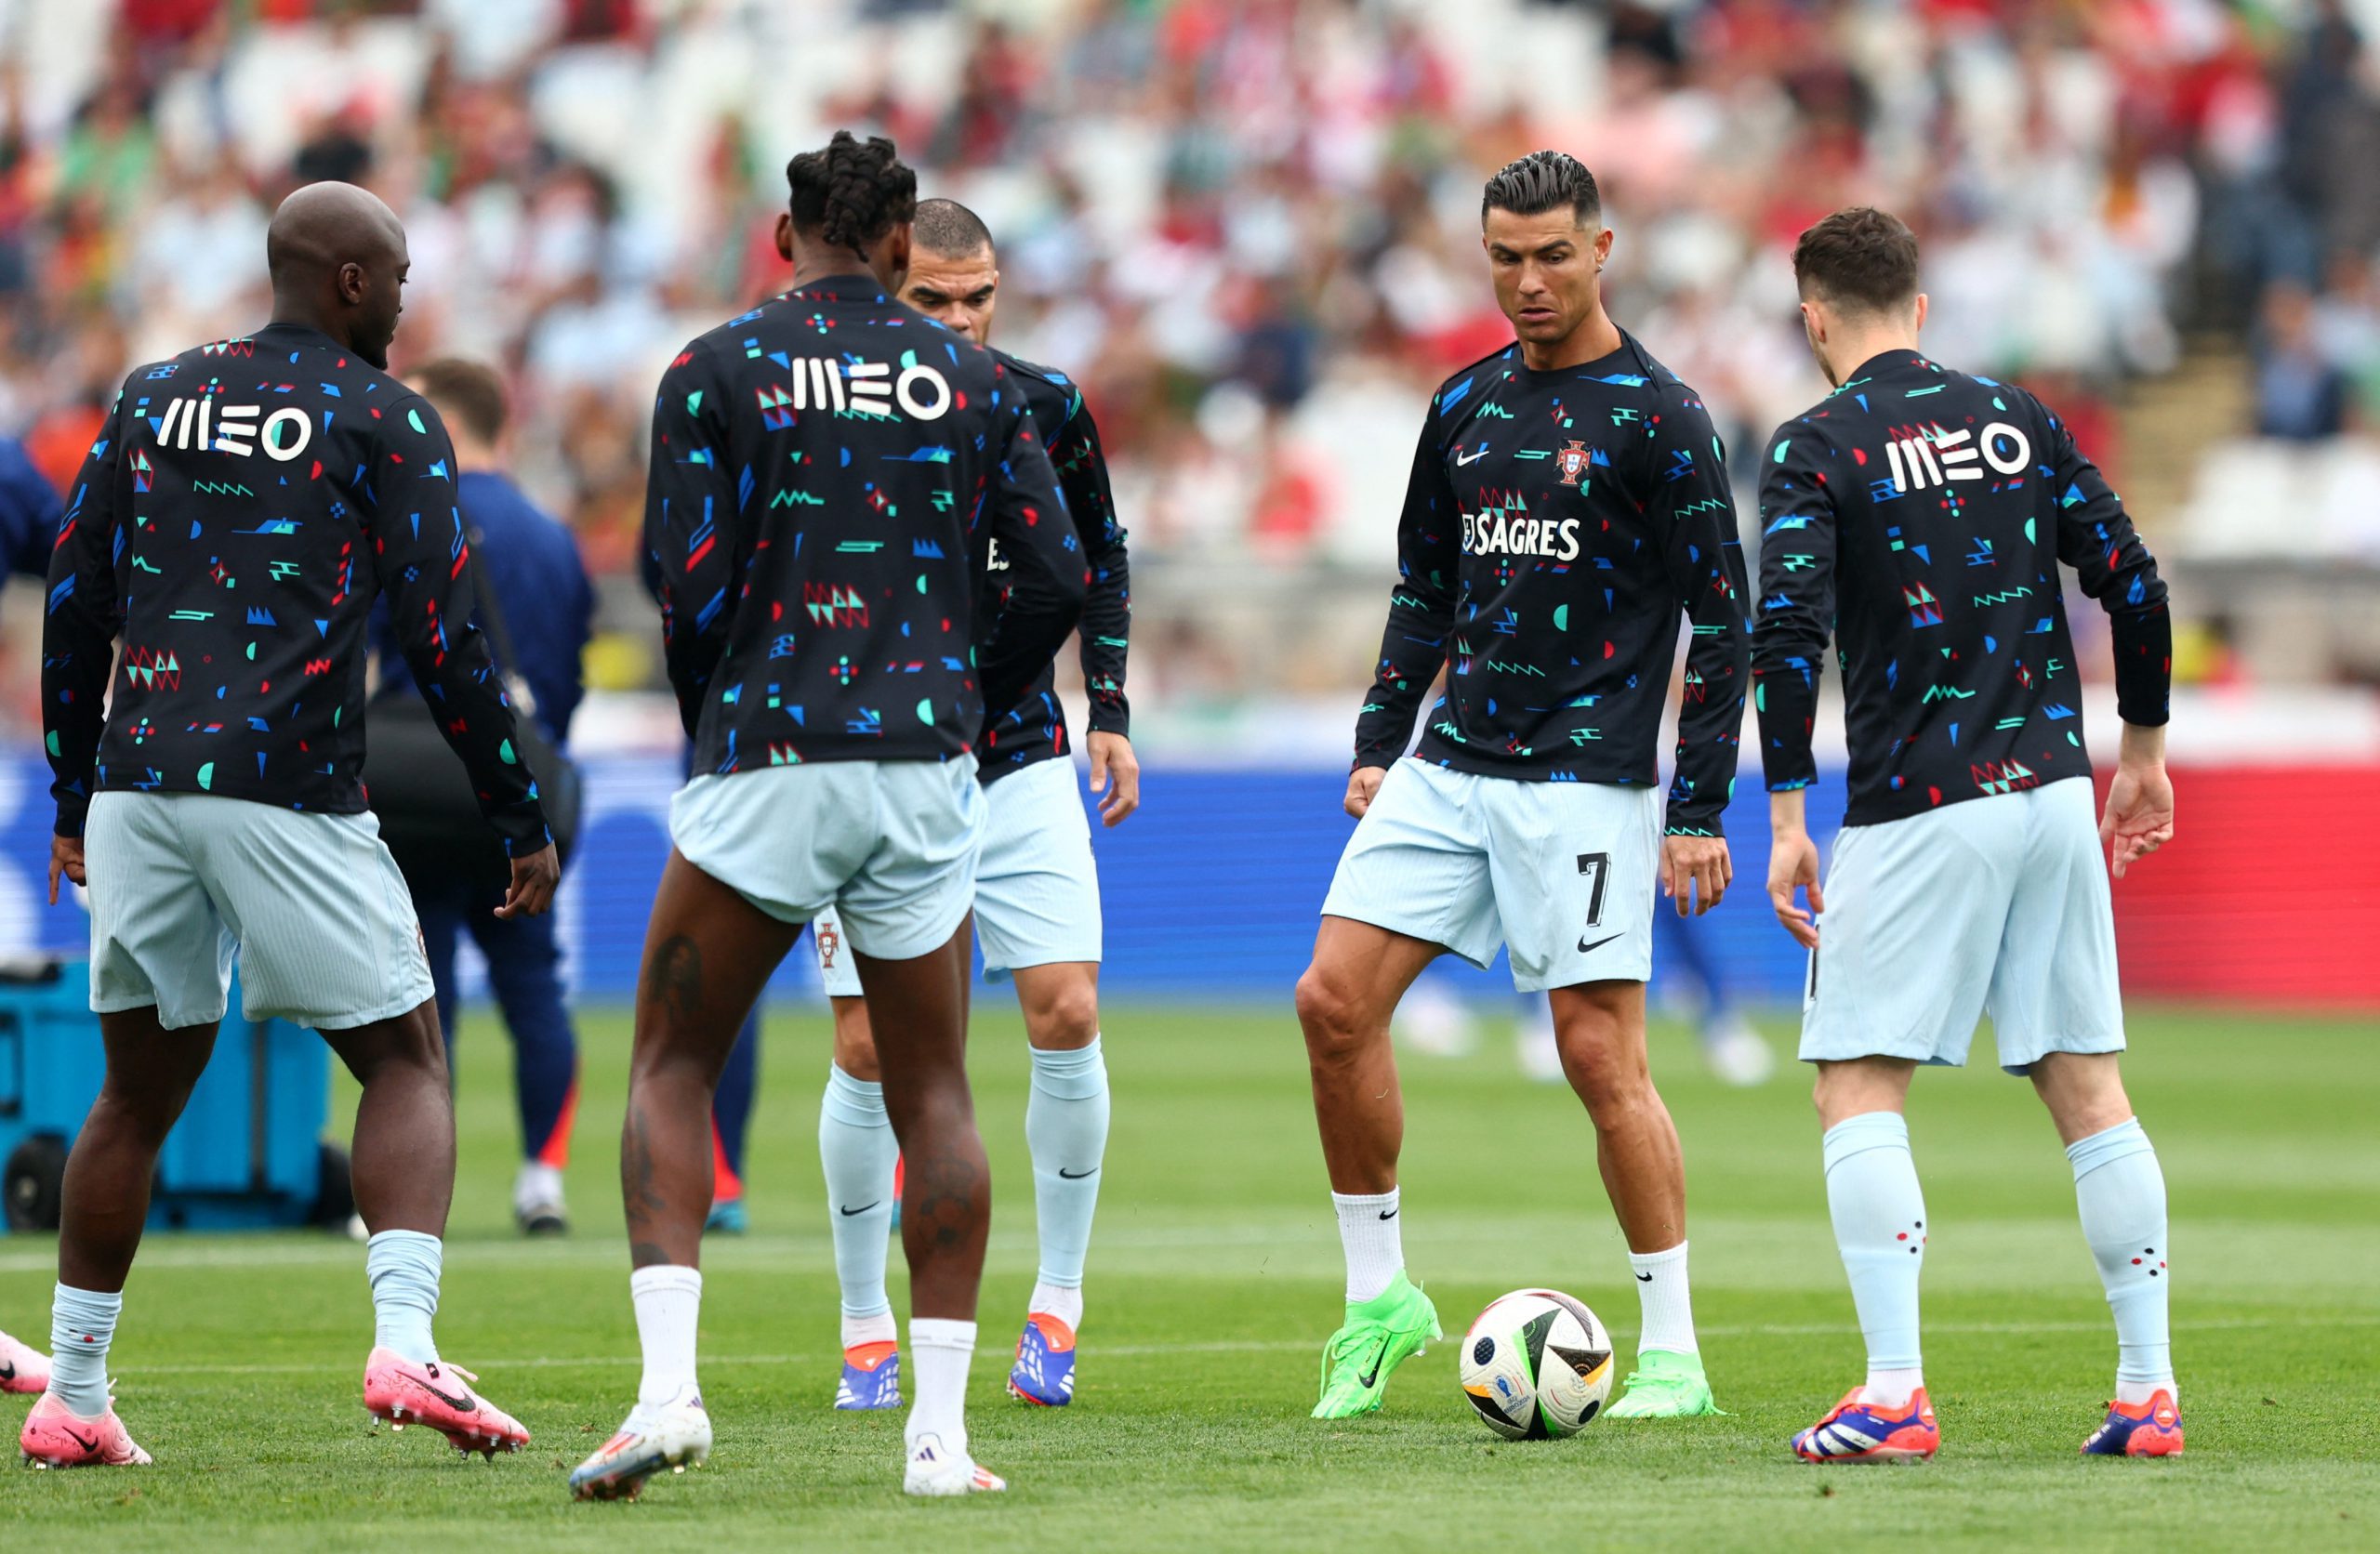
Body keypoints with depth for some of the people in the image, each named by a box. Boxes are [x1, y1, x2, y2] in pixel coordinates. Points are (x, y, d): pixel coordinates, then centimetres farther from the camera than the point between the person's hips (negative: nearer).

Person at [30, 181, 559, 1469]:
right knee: (405, 1064, 4)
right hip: (287, 791, -5)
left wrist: (72, 799, 22)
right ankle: (403, 1342, -16)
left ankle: (69, 1397, 15)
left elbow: (75, 602, 14)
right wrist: (521, 823, 2)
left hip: (136, 781, 5)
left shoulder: (153, 396, 15)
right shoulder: (385, 420, 0)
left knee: (140, 1088, 15)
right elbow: (439, 639, -4)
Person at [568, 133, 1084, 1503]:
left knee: (673, 1071, 9)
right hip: (924, 763, 2)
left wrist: (705, 718, 10)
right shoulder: (972, 379, 7)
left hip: (765, 759, -2)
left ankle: (669, 1388, -8)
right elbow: (1058, 575, 3)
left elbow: (693, 582, -7)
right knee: (935, 1095, 11)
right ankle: (942, 1430, 5)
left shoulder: (717, 371, 1)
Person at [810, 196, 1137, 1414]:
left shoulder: (1046, 409, -1)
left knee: (1067, 1012, -10)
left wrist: (1109, 710, 9)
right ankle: (867, 1329, 11)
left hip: (1022, 758, 2)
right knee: (867, 1049, -4)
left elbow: (1099, 556, 15)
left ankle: (1058, 1301, 5)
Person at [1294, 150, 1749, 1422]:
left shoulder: (1657, 418, -6)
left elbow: (1720, 621, -6)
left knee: (1601, 1056, -8)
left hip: (1587, 779, -6)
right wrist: (1378, 743, 14)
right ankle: (1376, 1295, 9)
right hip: (1449, 766, 6)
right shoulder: (1467, 405, 12)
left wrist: (1698, 812, -10)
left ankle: (1673, 1354, 0)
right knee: (1334, 999, -4)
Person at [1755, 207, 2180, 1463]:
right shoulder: (2015, 418, 10)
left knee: (1858, 1090, 0)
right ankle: (2149, 1391, 7)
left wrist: (1787, 817, -12)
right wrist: (2144, 748, 19)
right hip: (2052, 793, 5)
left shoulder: (1816, 450, -4)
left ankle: (1893, 1394, -13)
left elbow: (1789, 629, -15)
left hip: (1916, 814, -5)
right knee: (2087, 1089, 9)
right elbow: (2130, 580, 8)